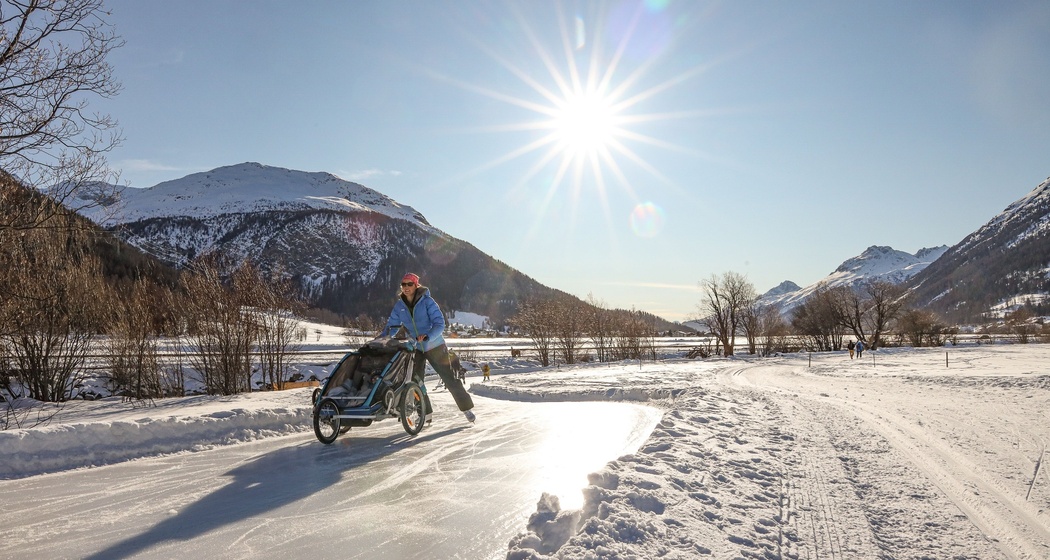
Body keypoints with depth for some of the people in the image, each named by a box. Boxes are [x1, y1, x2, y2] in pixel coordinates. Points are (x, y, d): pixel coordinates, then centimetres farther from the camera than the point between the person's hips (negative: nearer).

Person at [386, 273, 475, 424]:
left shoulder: (427, 302, -15)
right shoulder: (399, 306, -2)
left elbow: (439, 323, -20)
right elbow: (391, 326, 4)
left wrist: (427, 336, -36)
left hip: (434, 346, -4)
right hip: (415, 348, 4)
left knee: (449, 378, 2)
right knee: (415, 382, -3)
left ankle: (467, 408, 16)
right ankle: (425, 414, 12)